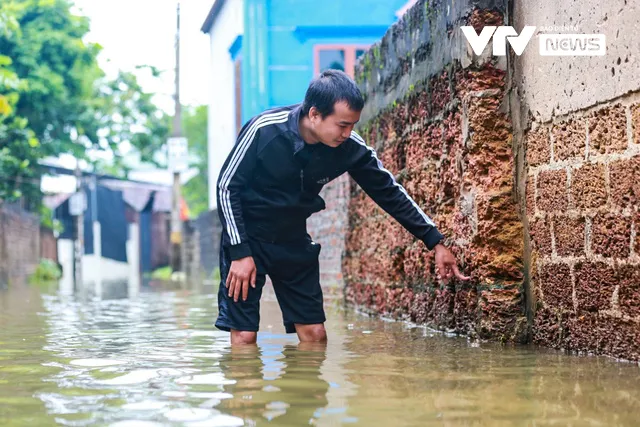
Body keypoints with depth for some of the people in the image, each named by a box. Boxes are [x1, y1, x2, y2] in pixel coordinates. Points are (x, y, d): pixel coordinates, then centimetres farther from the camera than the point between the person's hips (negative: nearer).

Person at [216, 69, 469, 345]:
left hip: (294, 240, 4)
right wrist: (240, 253, -18)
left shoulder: (349, 149, -15)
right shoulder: (264, 130, -25)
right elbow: (227, 186, -15)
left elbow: (389, 191, -2)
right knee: (244, 335, -11)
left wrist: (435, 243, -1)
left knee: (315, 335, 0)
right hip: (246, 236, -4)